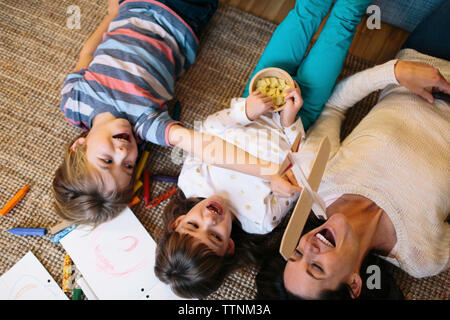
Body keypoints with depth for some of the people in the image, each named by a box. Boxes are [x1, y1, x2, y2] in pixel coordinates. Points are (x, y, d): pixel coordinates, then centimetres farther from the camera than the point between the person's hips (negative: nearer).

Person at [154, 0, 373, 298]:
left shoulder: (190, 181, -24)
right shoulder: (261, 219, -29)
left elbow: (209, 127, -14)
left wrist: (244, 110, -28)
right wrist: (290, 119, -27)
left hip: (256, 101, 3)